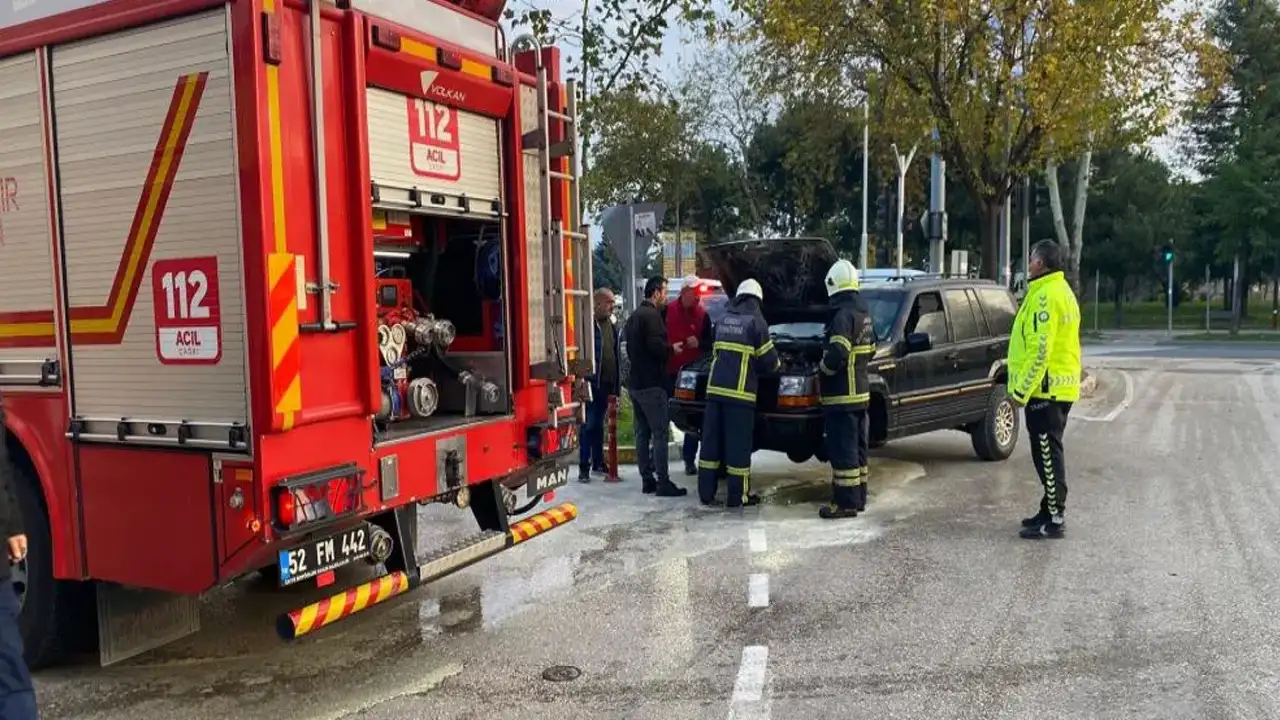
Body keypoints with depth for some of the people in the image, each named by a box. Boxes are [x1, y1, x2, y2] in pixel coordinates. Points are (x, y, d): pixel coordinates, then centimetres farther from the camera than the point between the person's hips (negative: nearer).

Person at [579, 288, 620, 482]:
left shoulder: (612, 323, 12)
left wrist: (616, 382, 13)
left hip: (607, 383, 7)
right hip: (592, 382, -7)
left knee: (599, 424, 15)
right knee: (589, 425, -3)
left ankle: (598, 463, 24)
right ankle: (584, 468, 3)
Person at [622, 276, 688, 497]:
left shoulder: (634, 316, 18)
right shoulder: (652, 315, -13)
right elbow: (656, 345, -24)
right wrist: (672, 348, -5)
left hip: (635, 382, 10)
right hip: (651, 384, -10)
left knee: (642, 433, 11)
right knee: (660, 433, -7)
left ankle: (647, 479, 15)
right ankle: (663, 482, -7)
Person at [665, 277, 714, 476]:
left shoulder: (702, 314, 2)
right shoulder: (667, 311, -4)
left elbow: (710, 342, 5)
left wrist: (699, 343, -14)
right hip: (669, 372, -1)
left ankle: (689, 459, 14)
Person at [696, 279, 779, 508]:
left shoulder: (723, 319, 15)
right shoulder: (755, 321, -3)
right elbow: (768, 360, -1)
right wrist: (777, 364, 21)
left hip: (715, 388, 6)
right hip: (739, 392, -6)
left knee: (711, 440, 9)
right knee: (738, 444, 1)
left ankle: (706, 493, 13)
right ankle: (738, 495, 6)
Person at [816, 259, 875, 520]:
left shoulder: (844, 315, -18)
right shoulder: (863, 314, 13)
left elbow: (836, 354, -27)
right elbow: (870, 349, 23)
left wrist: (822, 368, -10)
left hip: (842, 396, -10)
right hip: (859, 393, 10)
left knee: (843, 452, -5)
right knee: (856, 449, 16)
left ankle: (846, 503, -1)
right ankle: (859, 498, 24)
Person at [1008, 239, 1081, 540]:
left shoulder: (1045, 295, -17)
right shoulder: (1062, 290, 17)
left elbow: (1040, 350, -23)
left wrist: (1021, 390, -20)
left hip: (1045, 388, -11)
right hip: (1060, 386, 11)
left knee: (1047, 453, -6)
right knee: (1048, 452, 16)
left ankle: (1053, 520, -2)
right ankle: (1051, 511, 24)